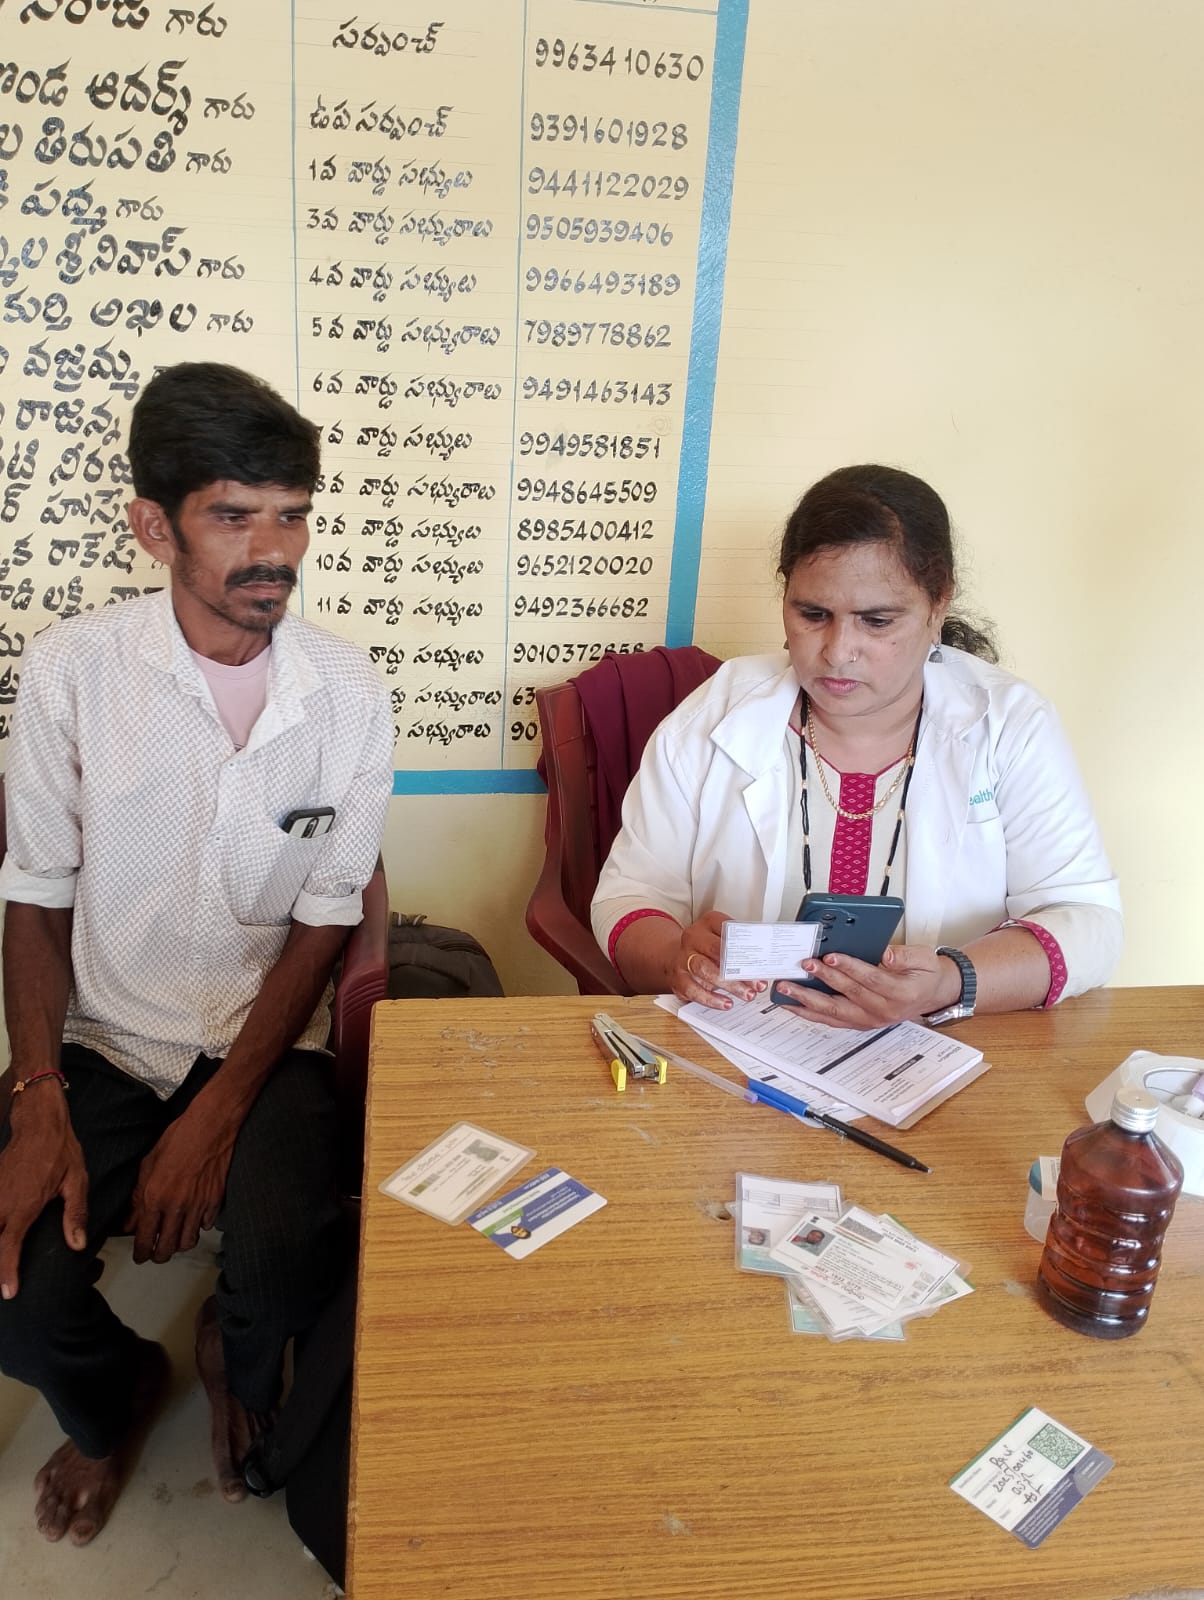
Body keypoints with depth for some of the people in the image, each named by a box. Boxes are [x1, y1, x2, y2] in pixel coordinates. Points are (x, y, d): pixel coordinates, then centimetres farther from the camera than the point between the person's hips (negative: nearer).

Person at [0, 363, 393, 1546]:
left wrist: (217, 1114, -13)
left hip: (268, 1041, 0)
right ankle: (113, 1393, 24)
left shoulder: (347, 695, -9)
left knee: (289, 1267, -24)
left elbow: (323, 924, -4)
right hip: (105, 1039, 1)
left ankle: (237, 1358, 18)